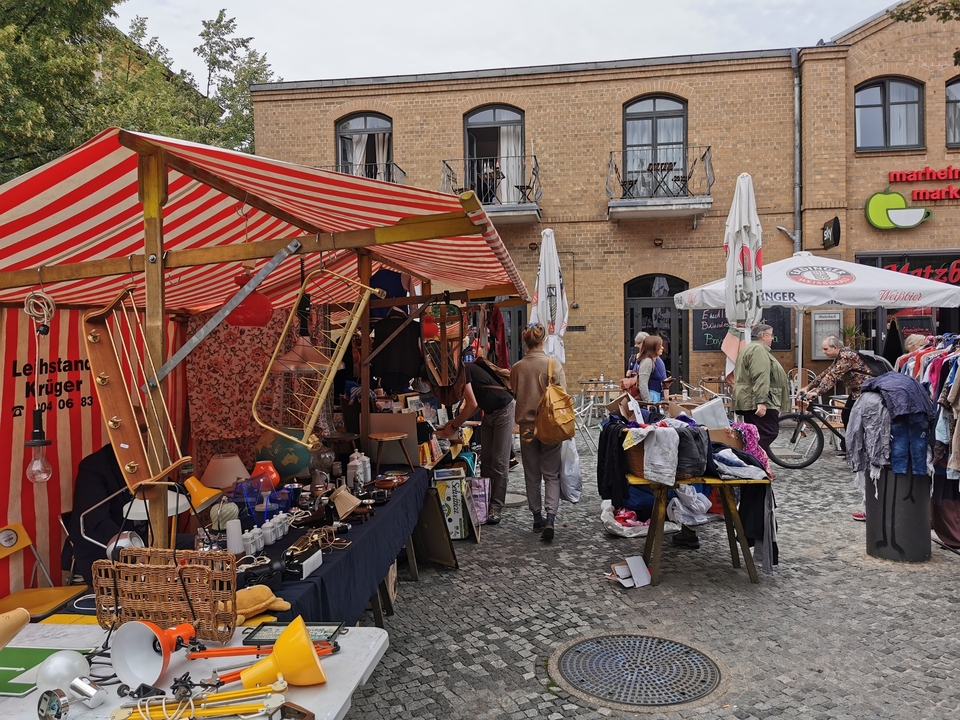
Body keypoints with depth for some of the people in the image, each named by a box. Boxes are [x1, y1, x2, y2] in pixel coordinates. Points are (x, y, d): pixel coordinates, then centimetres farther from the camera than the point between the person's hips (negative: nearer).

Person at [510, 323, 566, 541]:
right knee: (551, 475, 6)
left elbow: (514, 395, 6)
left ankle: (537, 519, 21)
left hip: (527, 426, 2)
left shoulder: (517, 368, -5)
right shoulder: (554, 364, -10)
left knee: (532, 476, 14)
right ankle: (550, 519, -9)